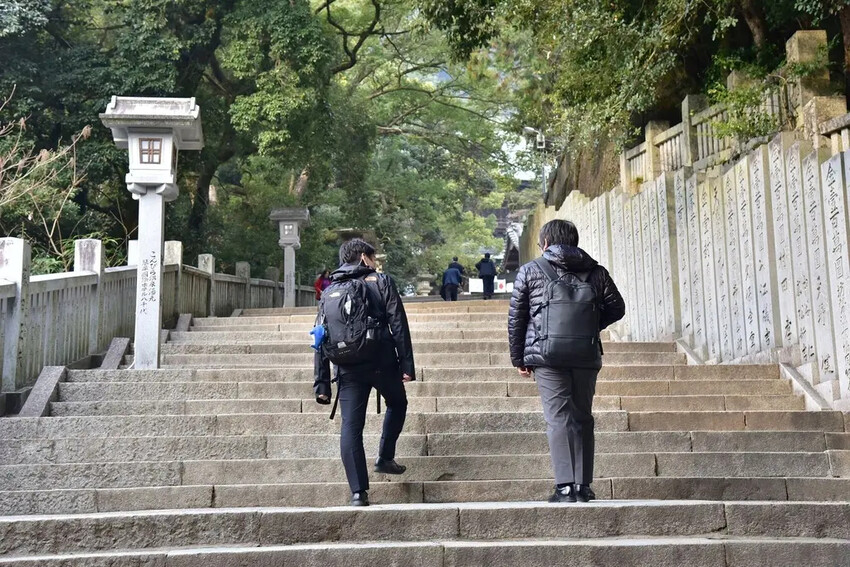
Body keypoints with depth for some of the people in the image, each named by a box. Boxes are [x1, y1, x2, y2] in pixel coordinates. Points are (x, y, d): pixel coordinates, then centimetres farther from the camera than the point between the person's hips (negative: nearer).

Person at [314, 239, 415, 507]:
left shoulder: (330, 291, 15)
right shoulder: (381, 281, 5)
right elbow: (398, 324, -5)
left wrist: (322, 383, 12)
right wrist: (407, 364, -5)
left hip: (348, 369, 2)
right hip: (382, 362, -2)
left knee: (351, 426, 3)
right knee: (397, 404, 26)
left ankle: (358, 492, -3)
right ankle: (385, 458, 23)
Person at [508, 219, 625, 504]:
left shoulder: (530, 271, 4)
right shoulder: (596, 272, 10)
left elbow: (515, 318, 4)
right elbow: (616, 308, 11)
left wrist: (518, 358, 10)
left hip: (547, 355, -3)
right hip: (587, 356, 3)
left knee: (558, 418, -3)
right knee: (583, 417, 13)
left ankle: (565, 486, -9)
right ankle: (583, 485, 13)